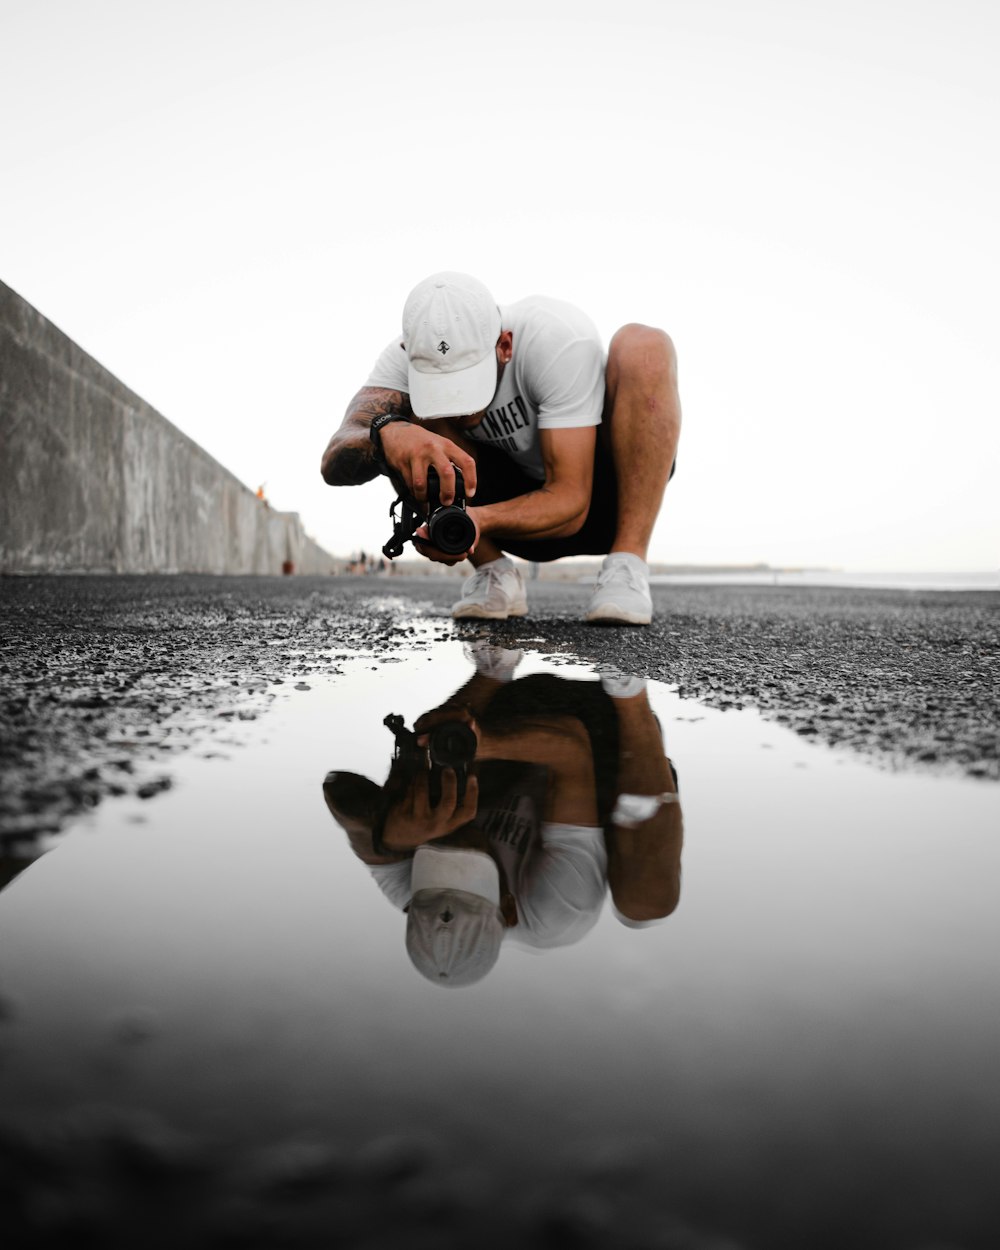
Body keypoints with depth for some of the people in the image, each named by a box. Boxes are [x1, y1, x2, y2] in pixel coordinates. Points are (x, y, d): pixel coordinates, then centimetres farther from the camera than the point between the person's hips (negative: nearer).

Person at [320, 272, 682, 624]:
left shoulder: (560, 340, -30)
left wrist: (475, 518, -49)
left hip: (605, 500, -2)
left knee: (643, 345, -30)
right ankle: (495, 573, -13)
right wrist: (386, 433, -56)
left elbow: (570, 503, -32)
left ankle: (628, 567, -27)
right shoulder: (411, 355, -20)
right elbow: (335, 464, -33)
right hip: (520, 500, 3)